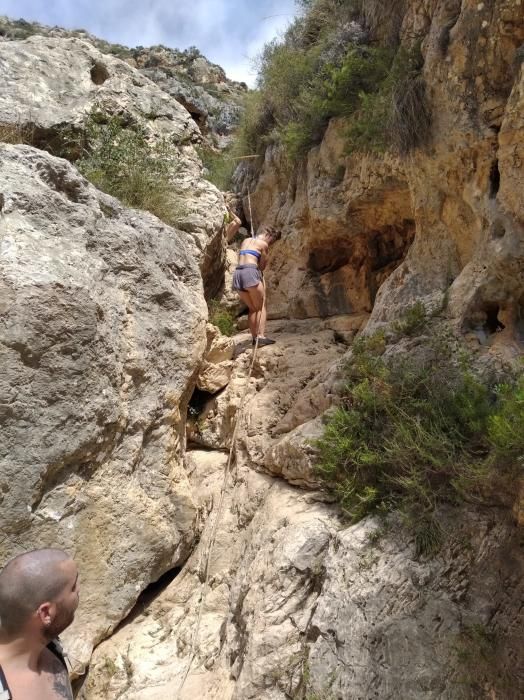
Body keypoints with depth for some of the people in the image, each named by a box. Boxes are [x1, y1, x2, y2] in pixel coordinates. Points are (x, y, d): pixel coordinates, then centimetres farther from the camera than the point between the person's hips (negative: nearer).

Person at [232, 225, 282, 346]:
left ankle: (254, 337, 9)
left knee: (252, 308, 15)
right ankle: (261, 336, -8)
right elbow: (262, 265, 7)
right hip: (250, 273, -6)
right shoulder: (263, 244, 5)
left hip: (237, 274, 6)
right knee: (261, 306, 4)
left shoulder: (245, 241, 25)